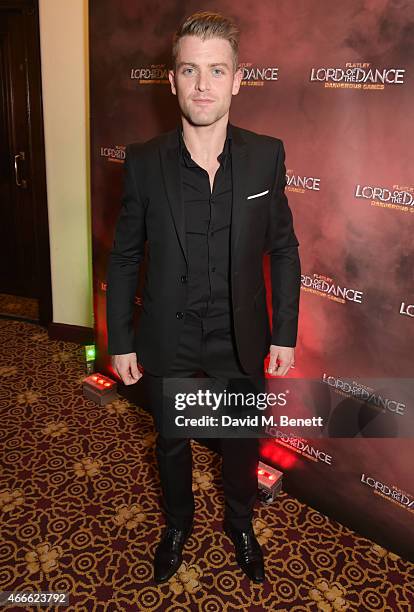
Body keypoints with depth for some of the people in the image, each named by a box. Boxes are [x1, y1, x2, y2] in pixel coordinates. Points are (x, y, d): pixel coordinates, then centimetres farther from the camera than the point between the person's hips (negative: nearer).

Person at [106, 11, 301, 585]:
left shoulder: (266, 155, -10)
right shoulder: (144, 161, -12)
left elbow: (284, 249, -2)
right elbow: (124, 257, -3)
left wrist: (284, 334, -2)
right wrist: (120, 341, -2)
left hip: (240, 339, 1)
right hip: (167, 341, 0)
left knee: (242, 440, 20)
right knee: (172, 441, 21)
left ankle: (240, 524, 51)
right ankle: (178, 523, 51)